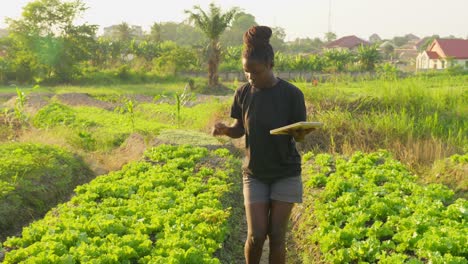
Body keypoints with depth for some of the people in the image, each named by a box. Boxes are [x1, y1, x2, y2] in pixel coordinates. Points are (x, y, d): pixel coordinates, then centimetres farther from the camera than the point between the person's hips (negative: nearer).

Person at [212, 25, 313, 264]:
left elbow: (298, 135, -6)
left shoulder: (291, 94, -13)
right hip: (255, 173, 2)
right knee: (256, 235, -2)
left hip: (286, 173, -1)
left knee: (276, 235, 1)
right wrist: (224, 129, -17)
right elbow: (240, 129, 5)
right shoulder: (243, 93, -5)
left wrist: (300, 134, -30)